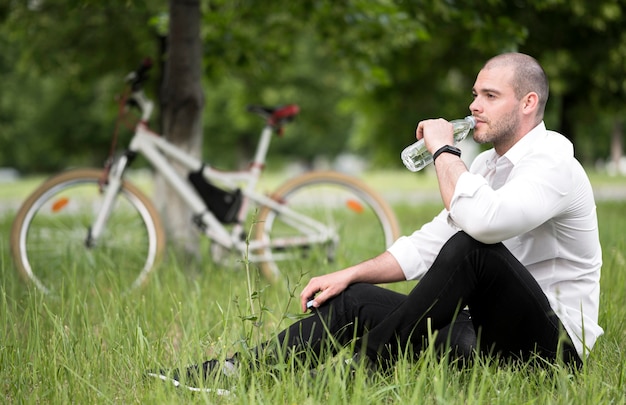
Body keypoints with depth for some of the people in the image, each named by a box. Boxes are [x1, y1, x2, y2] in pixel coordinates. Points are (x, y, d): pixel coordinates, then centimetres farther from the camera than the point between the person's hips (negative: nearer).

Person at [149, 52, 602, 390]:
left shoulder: (554, 164, -15)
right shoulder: (488, 164, 15)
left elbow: (483, 220, -35)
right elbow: (426, 245, 15)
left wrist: (444, 149, -19)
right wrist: (348, 274, 3)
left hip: (554, 342, -9)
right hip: (487, 331, 9)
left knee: (471, 245, -33)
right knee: (354, 300, -2)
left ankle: (371, 363, -19)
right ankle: (224, 373, -11)